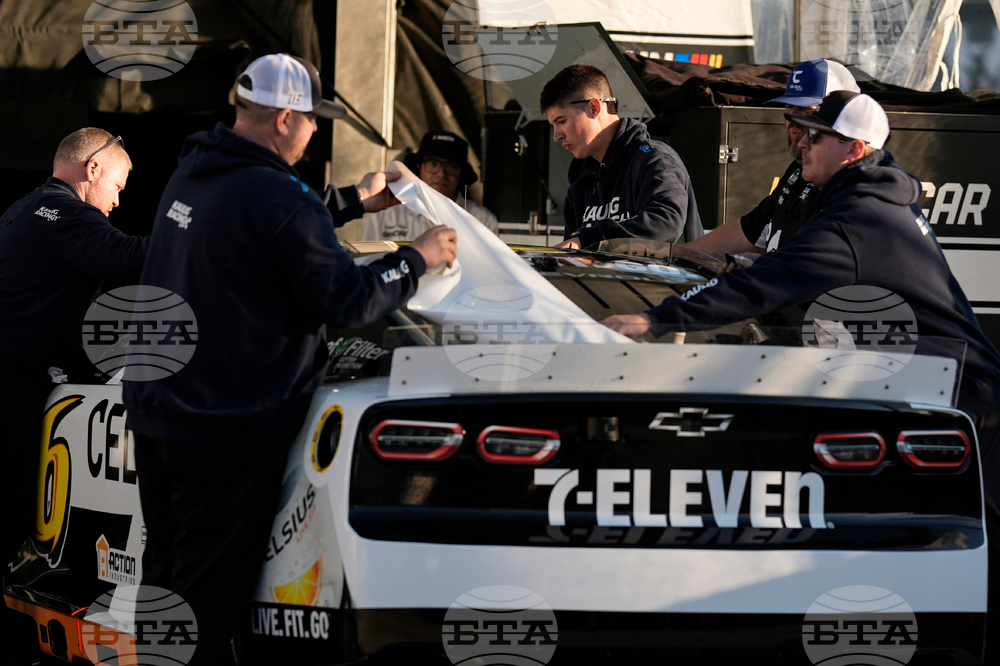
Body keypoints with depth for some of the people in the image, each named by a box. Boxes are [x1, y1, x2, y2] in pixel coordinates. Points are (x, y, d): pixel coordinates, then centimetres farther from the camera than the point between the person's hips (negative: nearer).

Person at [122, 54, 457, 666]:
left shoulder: (190, 175, 11)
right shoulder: (275, 196, -19)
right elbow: (346, 301, -14)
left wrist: (353, 202, 35)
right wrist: (418, 260, 0)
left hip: (155, 414, 9)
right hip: (229, 432, -9)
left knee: (165, 581, 17)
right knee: (209, 602, -5)